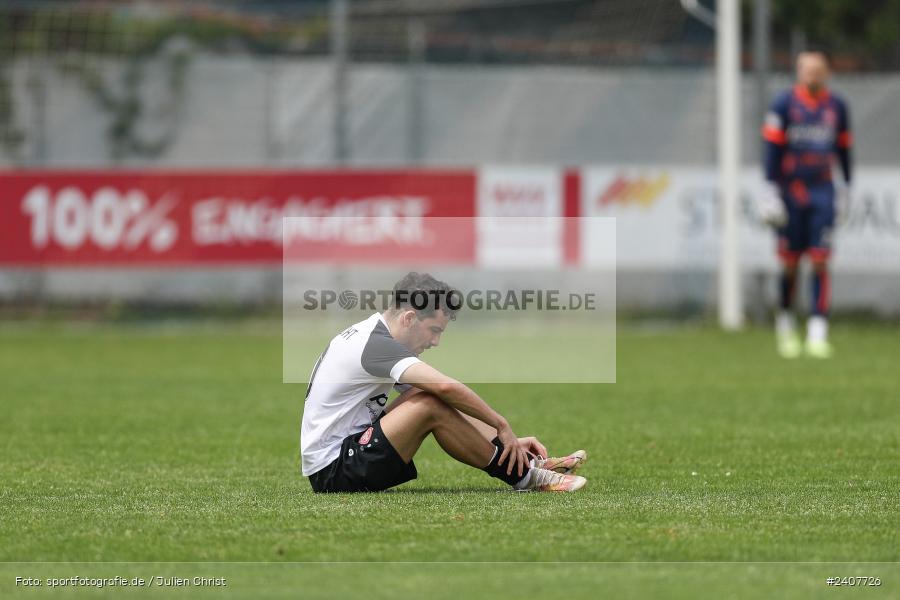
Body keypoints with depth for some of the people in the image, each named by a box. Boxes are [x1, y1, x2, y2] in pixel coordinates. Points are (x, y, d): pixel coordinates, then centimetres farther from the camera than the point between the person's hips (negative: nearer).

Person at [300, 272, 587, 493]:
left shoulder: (375, 335, 13)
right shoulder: (376, 345, -19)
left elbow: (442, 390, 16)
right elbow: (446, 386, -32)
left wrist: (507, 439, 12)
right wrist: (501, 426, -19)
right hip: (332, 473, -10)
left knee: (434, 403, 7)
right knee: (432, 406, -21)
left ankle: (528, 461, 0)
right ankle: (524, 475, -12)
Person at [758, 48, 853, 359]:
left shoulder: (836, 107, 6)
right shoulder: (784, 105, -3)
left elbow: (844, 149, 15)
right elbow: (773, 149, -4)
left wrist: (846, 190, 16)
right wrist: (770, 191, -9)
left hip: (823, 193, 2)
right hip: (790, 192, -2)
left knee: (820, 262, -7)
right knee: (790, 264, 3)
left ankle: (818, 334, -8)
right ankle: (785, 326, 23)